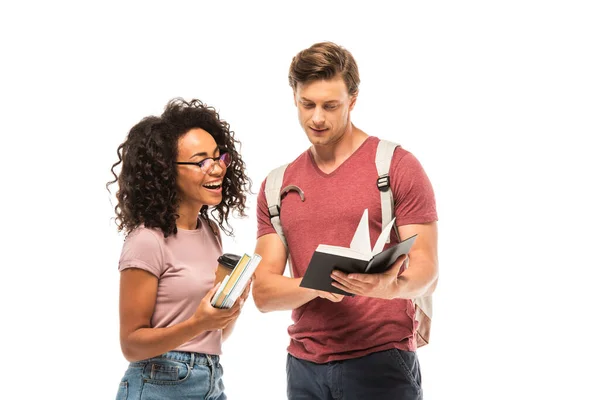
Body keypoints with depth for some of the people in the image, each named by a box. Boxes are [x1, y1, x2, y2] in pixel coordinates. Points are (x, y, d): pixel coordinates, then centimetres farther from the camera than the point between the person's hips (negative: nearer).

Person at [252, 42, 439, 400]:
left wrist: (391, 286, -29)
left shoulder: (397, 165, -1)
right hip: (305, 366, 4)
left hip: (381, 361, -3)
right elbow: (263, 292, 5)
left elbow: (426, 271, -6)